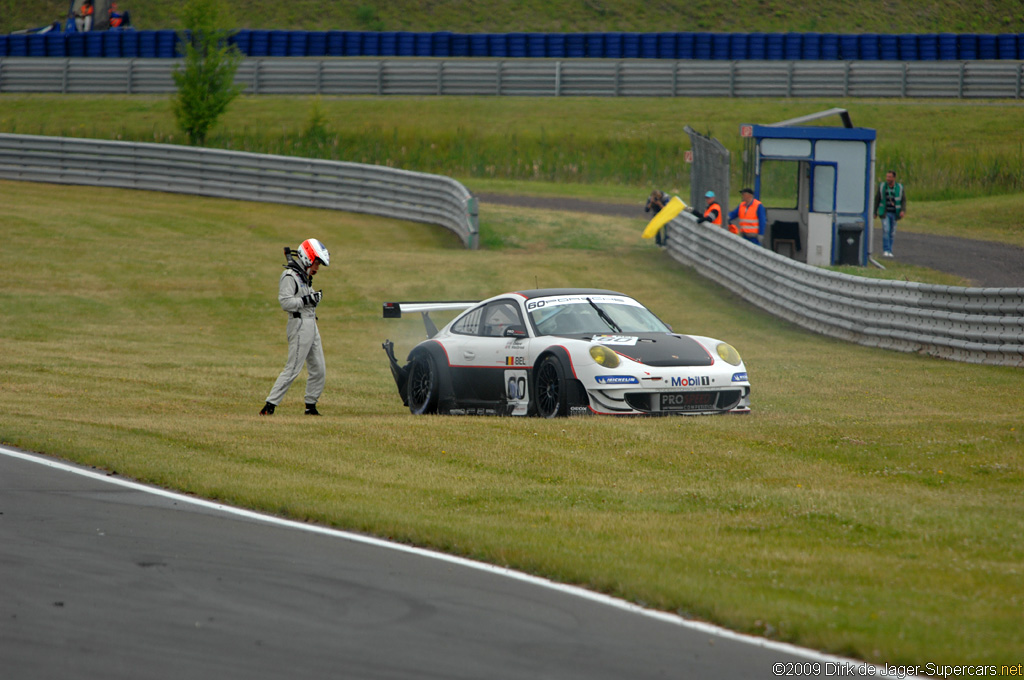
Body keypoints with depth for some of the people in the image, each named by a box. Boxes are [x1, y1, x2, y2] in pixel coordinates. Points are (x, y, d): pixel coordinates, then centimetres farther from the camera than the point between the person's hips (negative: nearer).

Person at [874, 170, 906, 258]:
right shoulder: (882, 186, -2)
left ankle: (889, 252, 16)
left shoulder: (899, 188, -2)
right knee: (886, 230, -17)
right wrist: (874, 212, 6)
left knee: (892, 233, 5)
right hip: (885, 213, -1)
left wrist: (903, 211, -19)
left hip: (894, 214, 1)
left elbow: (904, 200, -2)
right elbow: (877, 199, 5)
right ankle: (886, 250, -16)